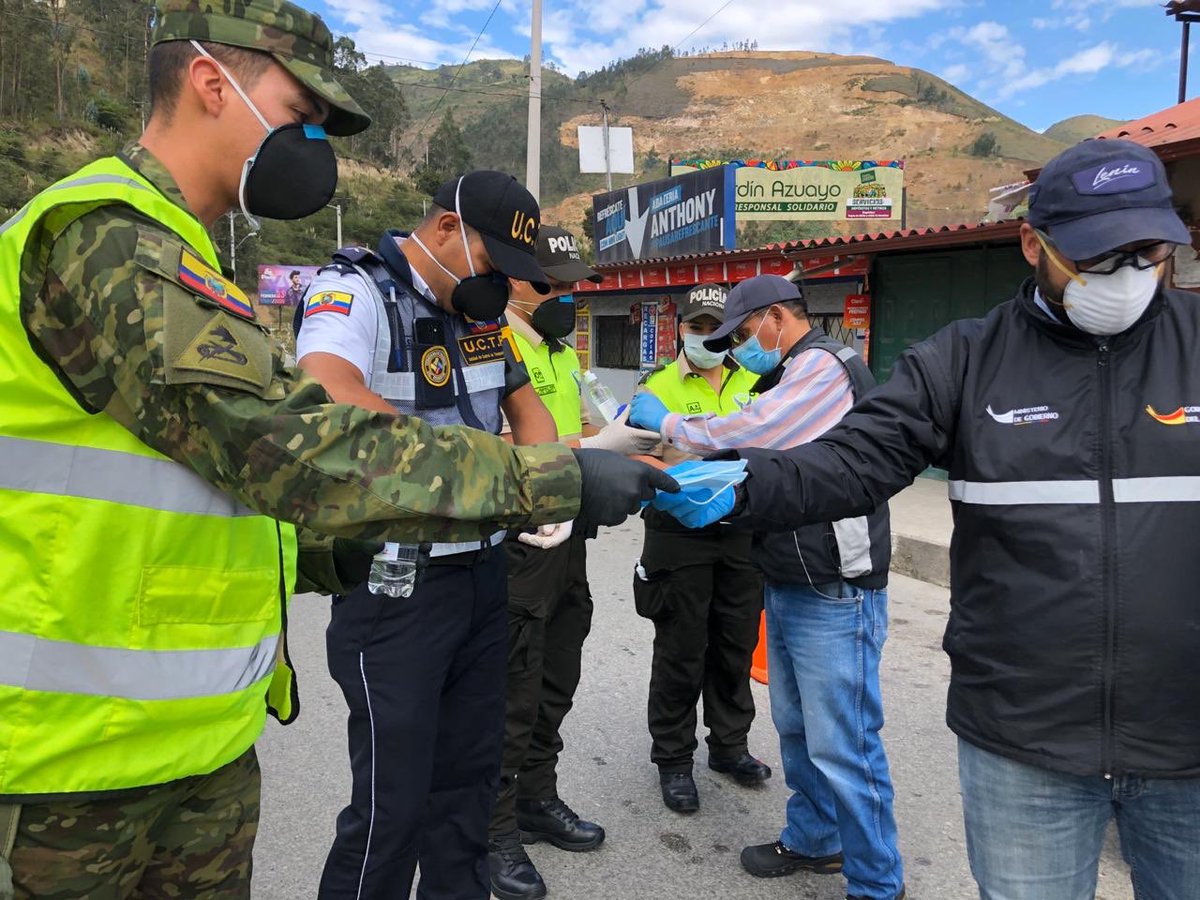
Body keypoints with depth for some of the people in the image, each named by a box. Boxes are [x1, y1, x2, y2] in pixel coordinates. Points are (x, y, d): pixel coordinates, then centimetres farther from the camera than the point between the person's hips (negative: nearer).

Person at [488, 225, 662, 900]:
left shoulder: (562, 349, 15)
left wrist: (627, 433, 4)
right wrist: (596, 445, -26)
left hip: (568, 539, 9)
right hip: (519, 546, -9)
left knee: (555, 685, 19)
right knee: (513, 696, 3)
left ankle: (538, 799, 36)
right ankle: (496, 828, 20)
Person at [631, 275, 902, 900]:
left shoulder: (825, 365, -13)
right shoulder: (793, 376, 18)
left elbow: (748, 436, -22)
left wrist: (667, 423, -7)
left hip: (834, 595, -10)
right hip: (789, 589, 10)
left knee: (842, 747, -2)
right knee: (796, 729, 18)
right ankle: (813, 841, 35)